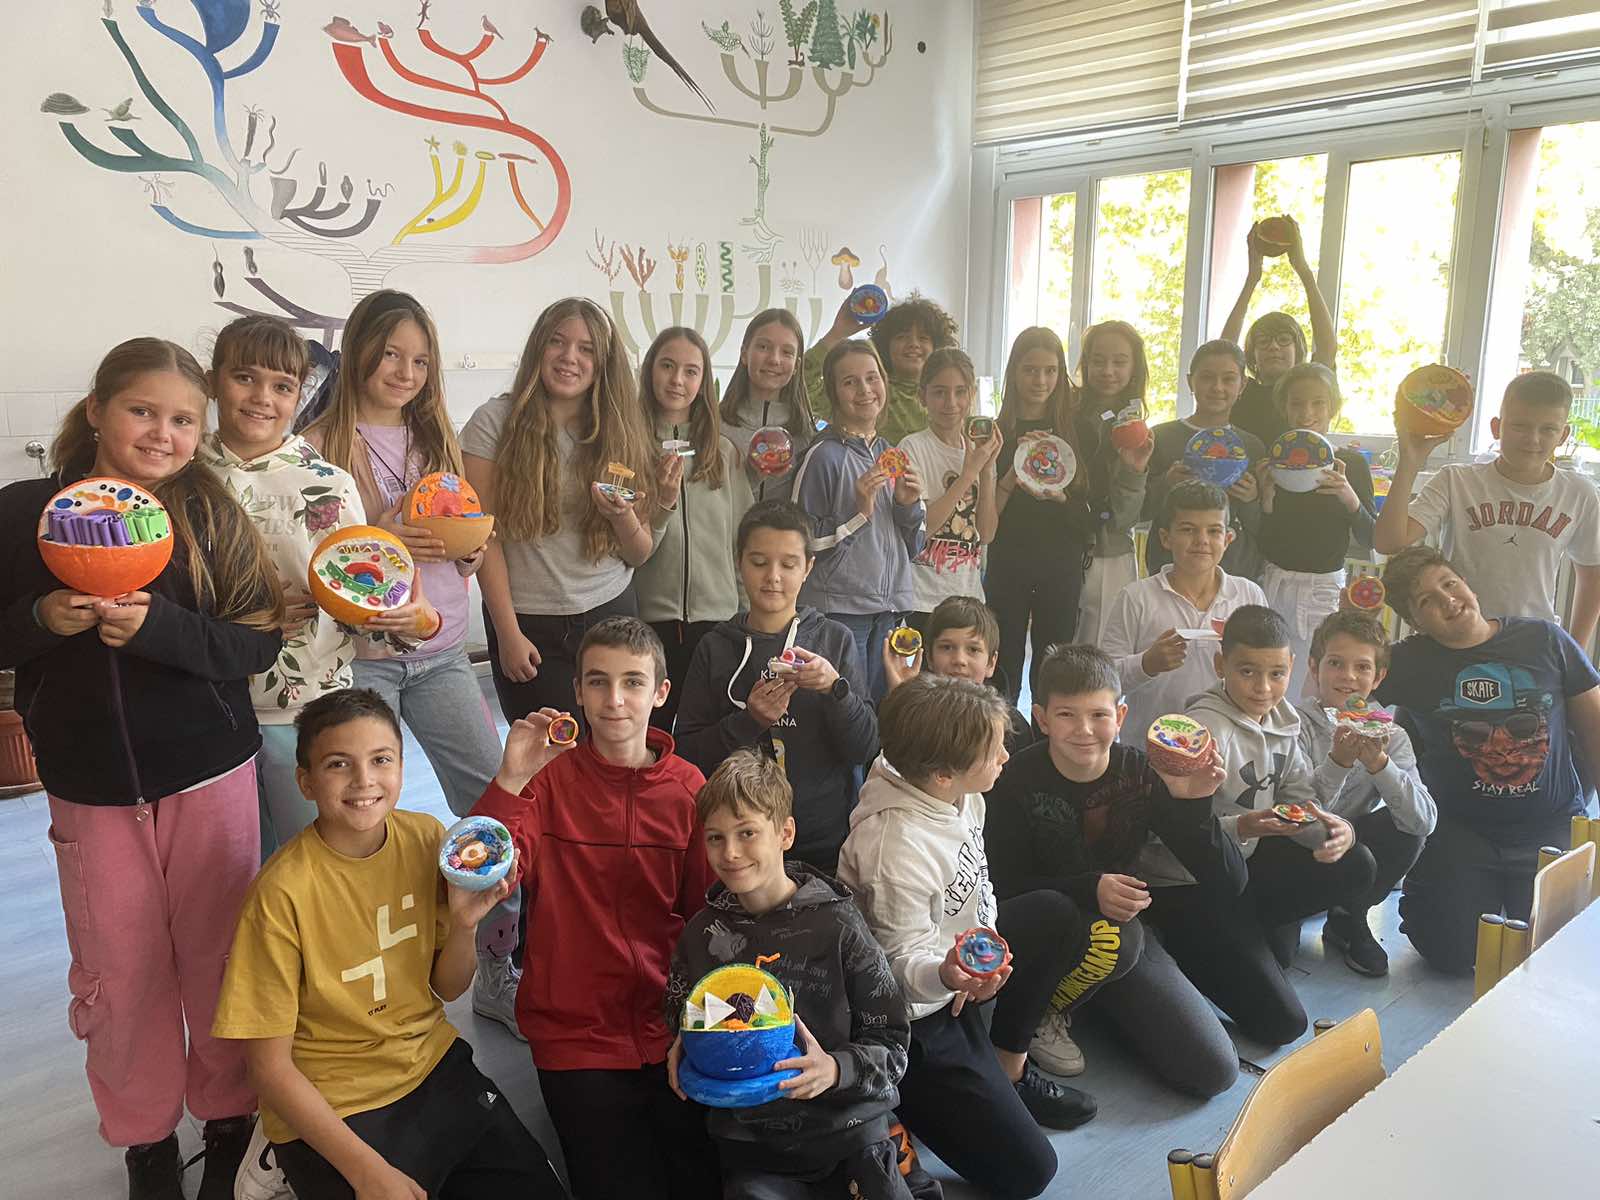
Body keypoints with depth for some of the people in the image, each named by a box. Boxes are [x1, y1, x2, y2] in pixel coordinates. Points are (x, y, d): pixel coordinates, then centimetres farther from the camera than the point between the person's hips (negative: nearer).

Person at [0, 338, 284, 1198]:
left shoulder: (210, 513, -4)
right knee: (121, 971, 12)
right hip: (90, 787, 1)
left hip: (210, 777, -1)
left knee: (217, 960, 9)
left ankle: (231, 1121, 31)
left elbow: (258, 642, -9)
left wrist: (156, 627, -24)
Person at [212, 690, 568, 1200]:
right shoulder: (282, 892, -23)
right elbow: (270, 1066, -15)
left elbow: (448, 988, 2)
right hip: (330, 1108, -4)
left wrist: (462, 924, -18)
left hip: (435, 1064, 5)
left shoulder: (426, 837, -9)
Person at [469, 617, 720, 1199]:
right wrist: (510, 780, -27)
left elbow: (708, 915, 4)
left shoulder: (687, 787, -1)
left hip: (672, 1031, 1)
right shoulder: (549, 775, -4)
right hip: (576, 1033, -1)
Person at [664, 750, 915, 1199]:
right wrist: (682, 1054, -5)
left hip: (847, 1126, -2)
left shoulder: (835, 924, -9)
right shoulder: (702, 935, 1)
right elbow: (681, 1024, 16)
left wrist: (835, 1069, -22)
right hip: (749, 1141, 2)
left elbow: (891, 1044, -5)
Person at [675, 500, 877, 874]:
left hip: (825, 841, 0)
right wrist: (749, 720, -19)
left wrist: (835, 688, -22)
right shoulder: (716, 648, -1)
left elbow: (865, 749, -6)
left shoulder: (836, 640, -2)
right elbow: (688, 752, -4)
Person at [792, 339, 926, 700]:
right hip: (838, 608, -6)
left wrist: (908, 504, -3)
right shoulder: (824, 455, -9)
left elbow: (913, 546, 15)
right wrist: (859, 511, -19)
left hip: (890, 608, 6)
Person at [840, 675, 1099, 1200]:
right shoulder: (897, 850, -35)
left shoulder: (957, 792, -10)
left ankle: (1008, 1067, 20)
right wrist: (945, 975, -43)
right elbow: (903, 960, -23)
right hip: (911, 1014, -8)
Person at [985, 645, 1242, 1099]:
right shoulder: (1017, 780, -18)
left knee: (1214, 1070, -7)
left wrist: (1193, 803, -29)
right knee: (1113, 937, -36)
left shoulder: (1141, 772, -10)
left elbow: (1230, 883, -11)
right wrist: (1089, 890, -32)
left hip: (1123, 927, 4)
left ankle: (1102, 993, 15)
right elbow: (1004, 887, -16)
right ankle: (1042, 1010, -5)